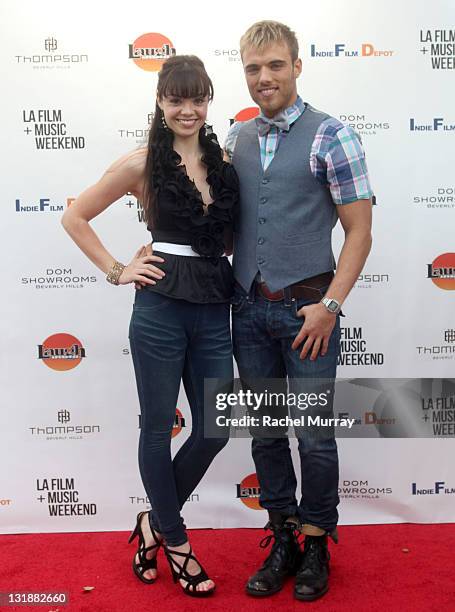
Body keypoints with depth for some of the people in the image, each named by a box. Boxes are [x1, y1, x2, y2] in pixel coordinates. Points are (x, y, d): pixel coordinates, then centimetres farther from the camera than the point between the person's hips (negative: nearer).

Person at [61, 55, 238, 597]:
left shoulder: (223, 163, 10)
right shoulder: (142, 163, -2)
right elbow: (74, 217, 4)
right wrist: (116, 270, -2)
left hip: (215, 310, 5)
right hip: (160, 308, -4)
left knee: (214, 431, 8)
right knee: (158, 428, 8)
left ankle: (155, 522, 33)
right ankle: (175, 541, 30)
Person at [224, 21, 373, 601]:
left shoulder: (332, 136, -5)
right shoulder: (235, 138, 10)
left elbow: (359, 231, -7)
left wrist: (329, 305, -15)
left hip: (306, 308, -4)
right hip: (248, 307, 5)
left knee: (314, 435, 5)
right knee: (265, 432, 13)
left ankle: (316, 545, 28)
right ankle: (282, 538, 32)